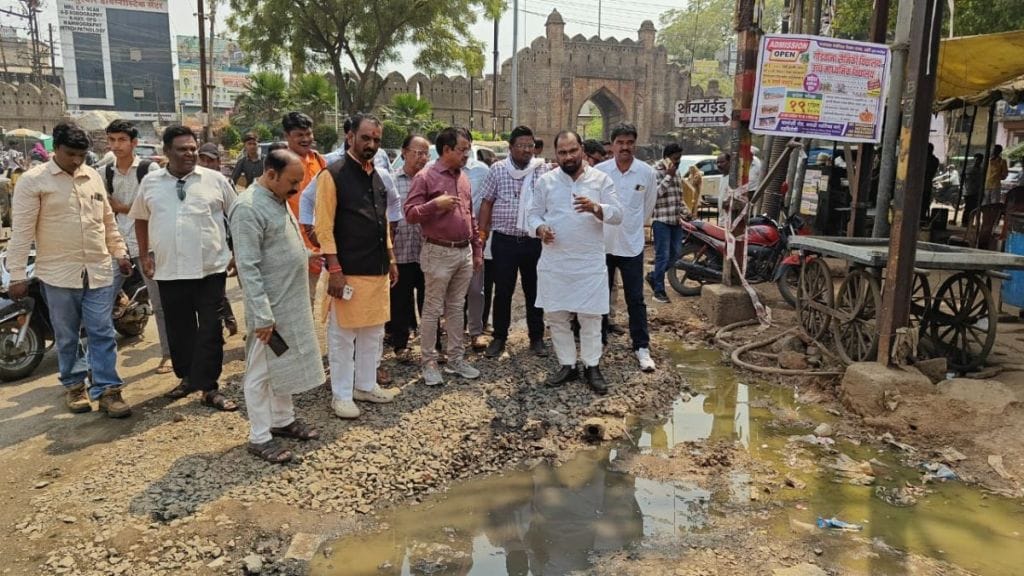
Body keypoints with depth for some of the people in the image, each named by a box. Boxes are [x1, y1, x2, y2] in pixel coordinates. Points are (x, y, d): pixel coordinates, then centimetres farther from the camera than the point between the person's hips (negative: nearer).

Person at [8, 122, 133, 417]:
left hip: (98, 271, 3)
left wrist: (120, 253, 17)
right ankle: (74, 385, 25)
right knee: (67, 336, 10)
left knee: (102, 334, 2)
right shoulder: (33, 180, -5)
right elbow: (22, 231, -7)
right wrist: (17, 274, -9)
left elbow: (108, 221, 18)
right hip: (59, 273, -3)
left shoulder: (93, 176, 10)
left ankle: (107, 390, 7)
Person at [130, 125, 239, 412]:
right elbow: (141, 219, 19)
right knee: (178, 329, 13)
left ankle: (209, 387, 7)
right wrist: (144, 255, 12)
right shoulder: (150, 182, 7)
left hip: (210, 268, -2)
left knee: (210, 329, 0)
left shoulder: (215, 180, 0)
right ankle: (187, 377, 30)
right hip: (169, 270, 3)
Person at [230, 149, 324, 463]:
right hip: (268, 307, -9)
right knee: (261, 371, 4)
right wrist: (262, 315, -23)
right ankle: (260, 437, 16)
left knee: (287, 364, 19)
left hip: (292, 303, 9)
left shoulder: (280, 199, 9)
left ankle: (283, 420, 35)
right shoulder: (249, 208, -20)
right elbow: (248, 268, -23)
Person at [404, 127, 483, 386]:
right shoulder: (425, 177, -7)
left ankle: (456, 359, 22)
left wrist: (477, 249, 16)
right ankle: (429, 363, 11)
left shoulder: (464, 178, 13)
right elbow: (409, 214, -11)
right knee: (433, 310, 1)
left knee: (457, 307, 13)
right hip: (439, 253, -6)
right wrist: (435, 203, -24)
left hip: (465, 252, 6)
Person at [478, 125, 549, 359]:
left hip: (534, 241, 0)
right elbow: (487, 203, 6)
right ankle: (499, 337, 20)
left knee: (534, 291, 10)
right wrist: (481, 232, 1)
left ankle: (536, 337, 23)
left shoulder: (544, 170, 2)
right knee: (502, 291, 6)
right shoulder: (498, 170, 3)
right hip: (504, 240, 0)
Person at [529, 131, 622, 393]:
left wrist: (595, 208, -26)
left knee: (590, 316, 5)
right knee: (556, 316, 8)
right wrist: (540, 228, -14)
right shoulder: (545, 181, 4)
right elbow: (533, 213, 8)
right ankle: (567, 365, 22)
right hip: (554, 262, 2)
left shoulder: (601, 179, -1)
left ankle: (592, 366, 19)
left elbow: (617, 215, -6)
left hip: (590, 262, -2)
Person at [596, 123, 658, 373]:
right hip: (601, 243, 1)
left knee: (635, 299, 3)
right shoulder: (598, 171, -9)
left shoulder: (647, 173, -6)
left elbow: (648, 206, 9)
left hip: (631, 245, 0)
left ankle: (642, 347, 12)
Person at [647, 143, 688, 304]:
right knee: (662, 256, -5)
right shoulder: (656, 171, -9)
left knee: (676, 253, 11)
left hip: (675, 220, 8)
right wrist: (668, 176, -20)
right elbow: (655, 193, -21)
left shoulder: (676, 172, 16)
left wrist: (685, 211, 9)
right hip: (661, 220, -8)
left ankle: (653, 276, 29)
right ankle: (659, 291, 3)